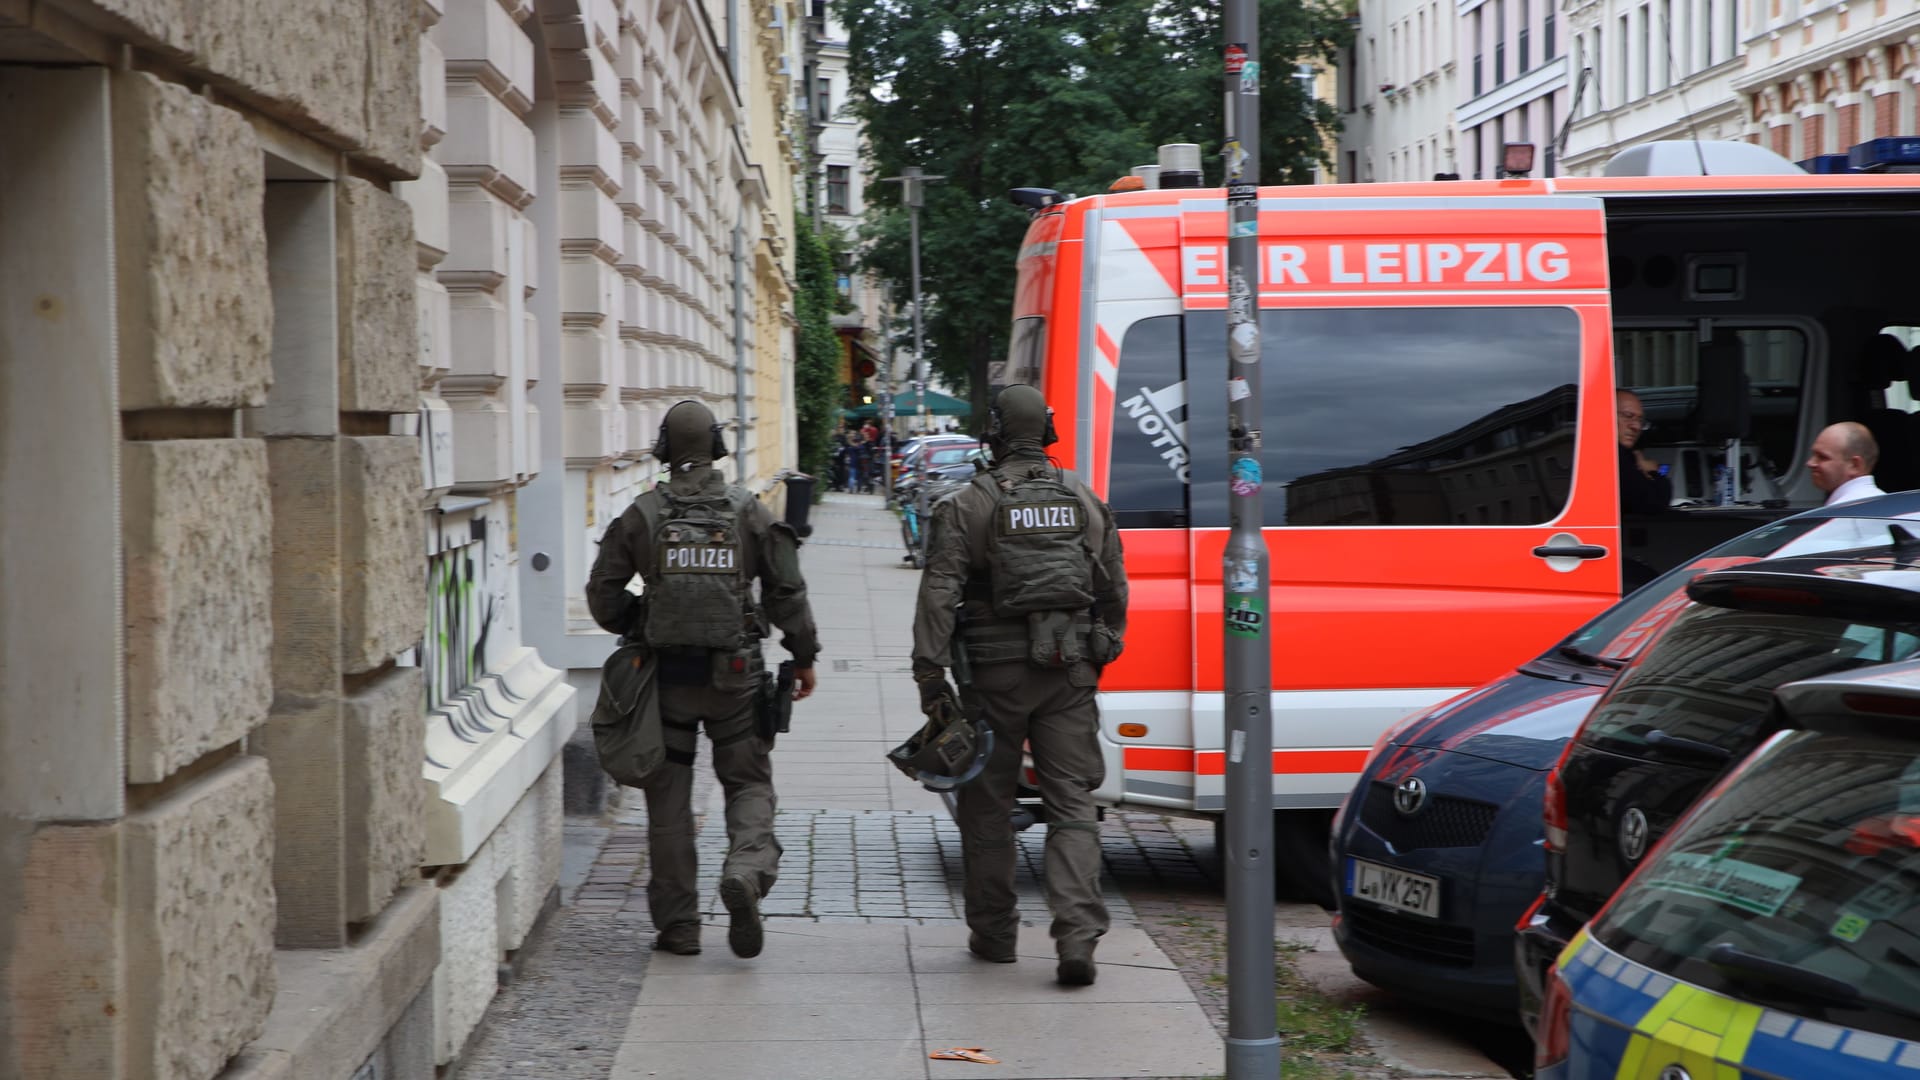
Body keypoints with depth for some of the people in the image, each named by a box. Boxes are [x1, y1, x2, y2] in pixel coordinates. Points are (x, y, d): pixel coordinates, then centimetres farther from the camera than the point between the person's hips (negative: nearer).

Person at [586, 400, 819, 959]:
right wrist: (804, 657, 10)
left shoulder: (642, 514, -2)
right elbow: (787, 591, -1)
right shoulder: (748, 510, -1)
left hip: (665, 673, 0)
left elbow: (603, 594, 2)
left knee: (669, 793, 8)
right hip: (733, 674, 0)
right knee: (748, 782, 10)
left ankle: (678, 923, 9)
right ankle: (747, 870, -19)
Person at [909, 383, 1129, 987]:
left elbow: (940, 593, -11)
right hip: (1071, 673, 3)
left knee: (986, 805, 11)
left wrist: (931, 676, -10)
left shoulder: (967, 506, -4)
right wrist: (1102, 652, 25)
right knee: (1072, 805, 2)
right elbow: (1115, 591, 14)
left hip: (997, 672, -3)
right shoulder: (1086, 502, 8)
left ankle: (994, 932, 19)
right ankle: (1078, 936, -12)